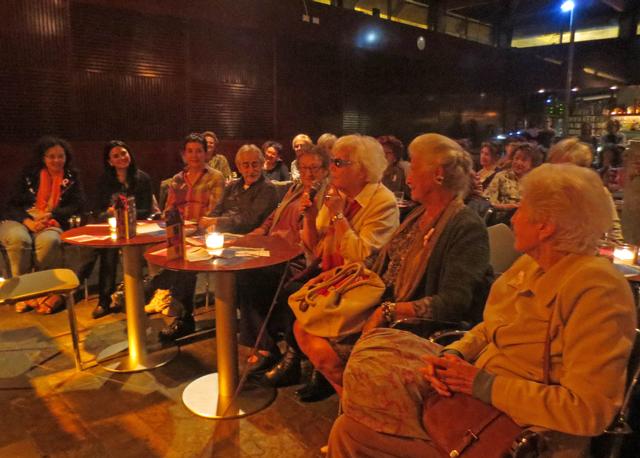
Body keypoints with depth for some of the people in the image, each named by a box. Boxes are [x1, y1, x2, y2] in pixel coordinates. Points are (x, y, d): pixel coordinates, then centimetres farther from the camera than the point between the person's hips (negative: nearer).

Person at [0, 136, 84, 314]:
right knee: (19, 239, -35)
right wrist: (28, 221, -15)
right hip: (19, 221, 1)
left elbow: (77, 205, 2)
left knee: (49, 241, -36)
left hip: (51, 225, -1)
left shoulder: (71, 178, 12)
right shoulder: (29, 174, 11)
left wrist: (50, 216, -14)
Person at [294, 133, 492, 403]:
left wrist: (387, 311, -27)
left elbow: (453, 303, -24)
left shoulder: (467, 228, -15)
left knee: (325, 350, -21)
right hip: (380, 309, 9)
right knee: (304, 328, -2)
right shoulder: (418, 216, 14)